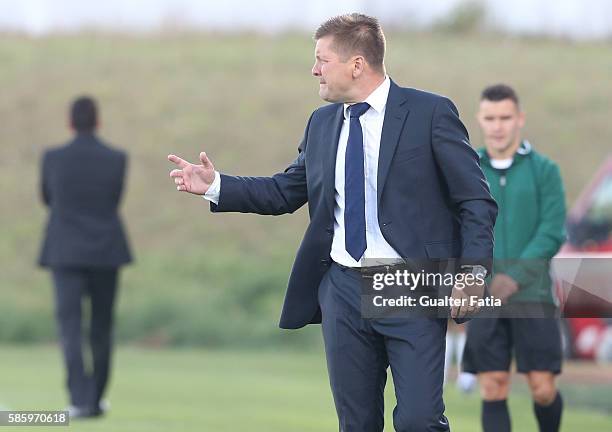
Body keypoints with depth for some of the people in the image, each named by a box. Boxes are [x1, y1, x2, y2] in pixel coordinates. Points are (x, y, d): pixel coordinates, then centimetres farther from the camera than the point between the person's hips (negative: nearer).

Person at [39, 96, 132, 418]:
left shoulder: (53, 158, -4)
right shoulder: (117, 160, -3)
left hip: (65, 254, -1)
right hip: (105, 253, 1)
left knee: (70, 328, -4)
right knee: (101, 327, 15)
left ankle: (81, 400, -20)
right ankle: (96, 398, 20)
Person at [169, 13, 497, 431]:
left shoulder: (430, 113, -5)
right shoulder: (322, 123, 12)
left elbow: (477, 200, -5)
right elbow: (286, 191, 19)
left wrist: (474, 269, -17)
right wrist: (216, 186, 7)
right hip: (343, 288, 5)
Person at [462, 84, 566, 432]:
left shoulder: (545, 170, 1)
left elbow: (553, 233, -8)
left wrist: (514, 278, -20)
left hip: (532, 295, -1)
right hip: (483, 299, 2)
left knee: (543, 389, -3)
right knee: (493, 391, -5)